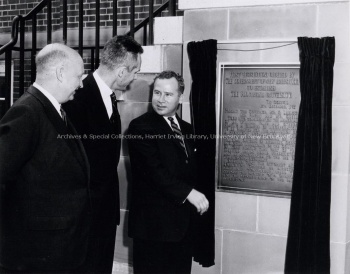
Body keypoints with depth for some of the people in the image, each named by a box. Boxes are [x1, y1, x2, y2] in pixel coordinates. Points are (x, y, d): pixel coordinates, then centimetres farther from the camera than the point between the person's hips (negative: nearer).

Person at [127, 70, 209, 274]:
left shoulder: (187, 129, 15)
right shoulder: (141, 127, -8)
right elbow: (154, 170, -17)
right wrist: (188, 192, -22)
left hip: (184, 222, 6)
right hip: (154, 222, -6)